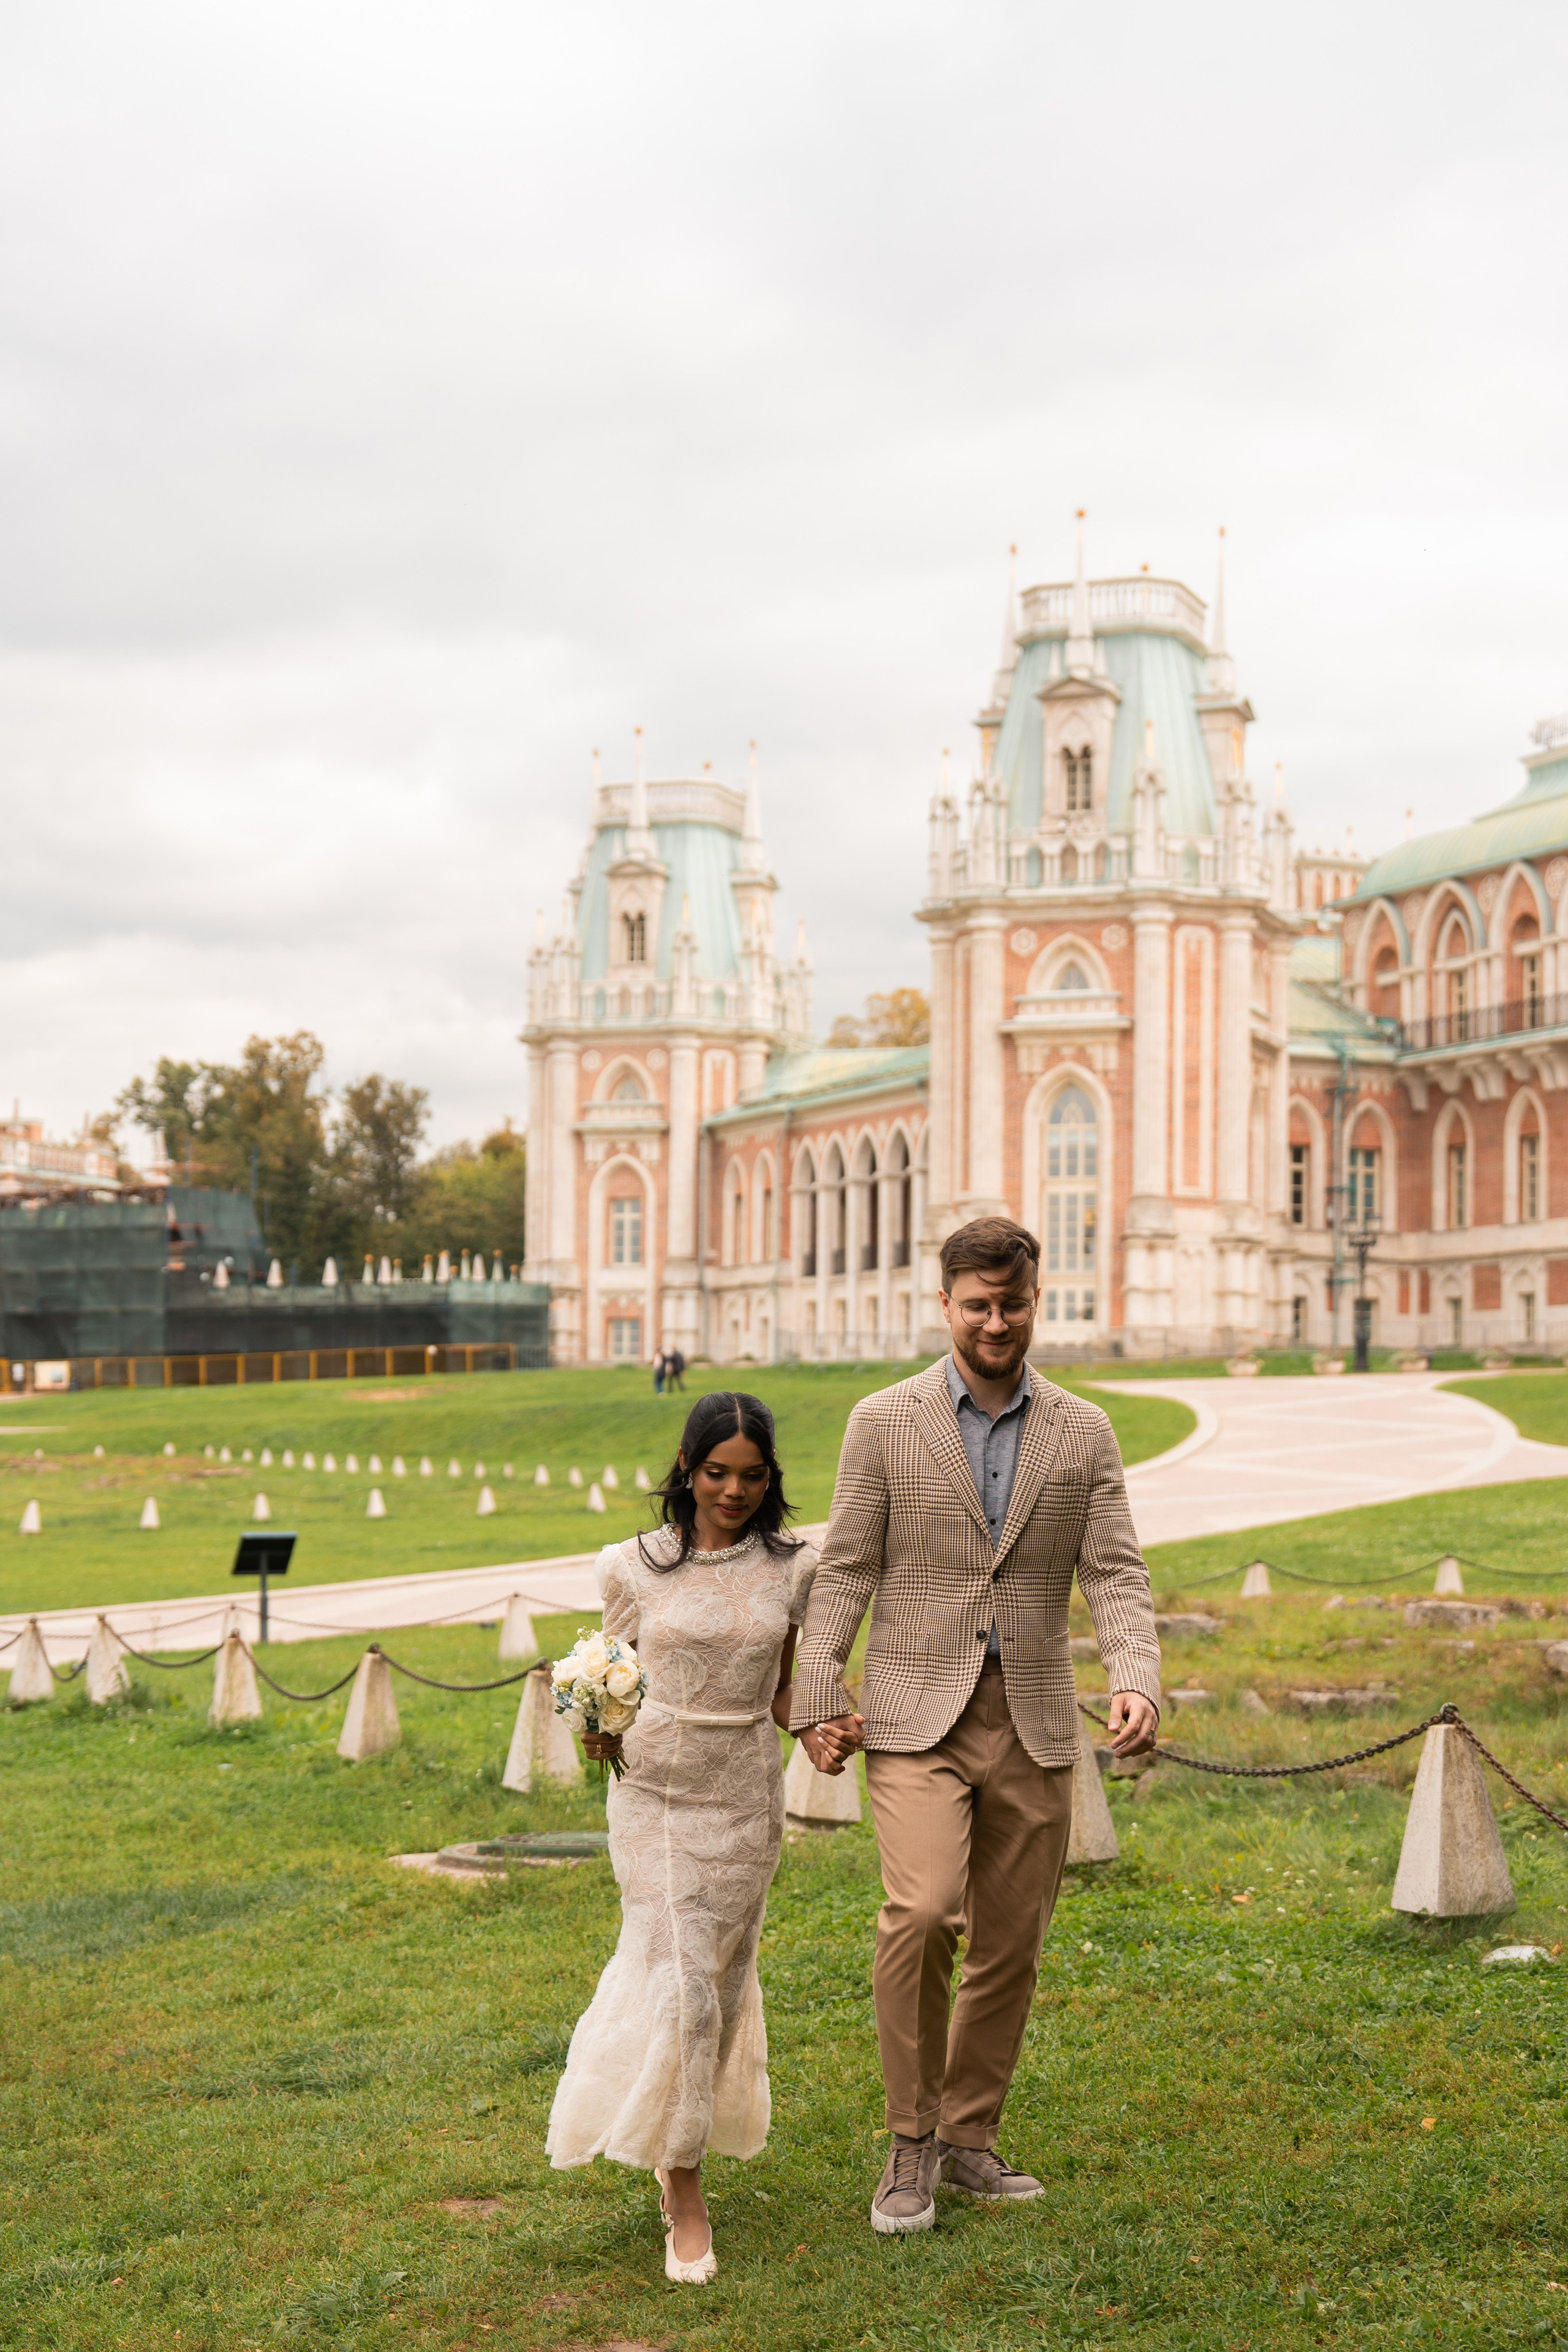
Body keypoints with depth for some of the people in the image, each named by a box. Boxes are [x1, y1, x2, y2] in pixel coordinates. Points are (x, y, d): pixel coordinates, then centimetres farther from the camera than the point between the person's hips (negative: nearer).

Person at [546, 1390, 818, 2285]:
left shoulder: (793, 1570, 1)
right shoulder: (635, 1568, -2)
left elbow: (783, 1688, 11)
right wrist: (599, 1731, -10)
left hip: (747, 1795, 2)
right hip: (655, 1789, -2)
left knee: (724, 1981, 11)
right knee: (680, 1983, -9)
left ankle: (685, 2141, 36)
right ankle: (686, 2196, 2)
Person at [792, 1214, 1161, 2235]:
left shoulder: (1083, 1433, 6)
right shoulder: (885, 1422, 1)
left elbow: (1115, 1572, 1)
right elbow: (845, 1571, 2)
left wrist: (1137, 1680, -15)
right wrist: (820, 1699, -5)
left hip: (1034, 1725, 3)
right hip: (917, 1715, -3)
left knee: (1011, 1945, 9)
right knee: (922, 1913, -20)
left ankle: (969, 2138, 27)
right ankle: (911, 2142, -3)